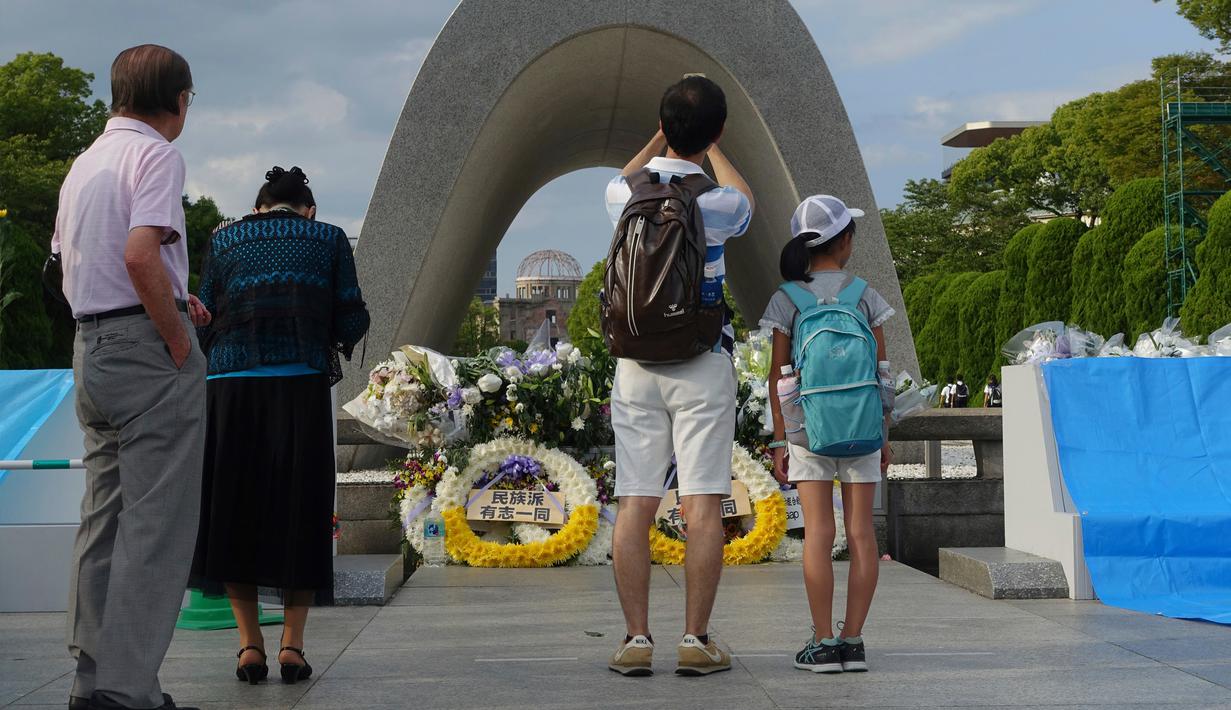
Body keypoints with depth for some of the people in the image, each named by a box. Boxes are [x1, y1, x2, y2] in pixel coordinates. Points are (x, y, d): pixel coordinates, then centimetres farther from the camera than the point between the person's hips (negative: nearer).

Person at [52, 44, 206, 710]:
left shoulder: (84, 162, 17)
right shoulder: (155, 154, -9)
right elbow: (141, 256, -22)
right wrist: (178, 336, -13)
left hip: (90, 345, 9)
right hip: (145, 344, -9)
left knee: (104, 514, 13)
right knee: (156, 522, -7)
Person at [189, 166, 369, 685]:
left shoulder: (225, 240, 15)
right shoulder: (328, 239, 12)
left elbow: (203, 319, 8)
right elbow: (352, 320, 6)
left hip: (231, 385, 1)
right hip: (301, 384, -1)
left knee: (233, 510, 8)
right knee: (299, 510, 6)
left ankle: (250, 646, 5)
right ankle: (292, 646, 3)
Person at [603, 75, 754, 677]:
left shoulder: (623, 194, 0)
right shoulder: (715, 203, -8)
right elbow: (746, 204, 19)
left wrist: (662, 136, 33)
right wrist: (711, 148, 30)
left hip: (635, 363, 3)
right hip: (702, 364, -3)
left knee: (634, 505, 2)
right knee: (703, 504, -1)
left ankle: (636, 639, 1)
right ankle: (696, 640, -2)